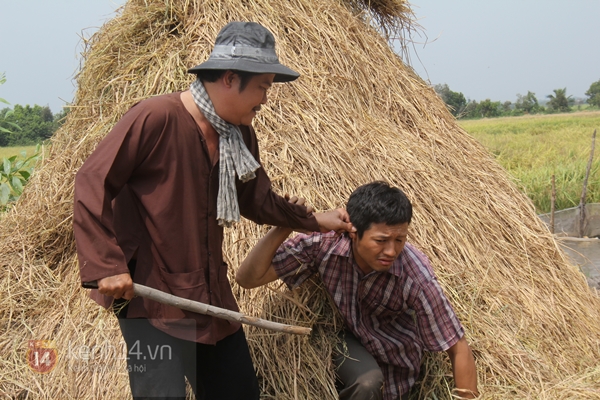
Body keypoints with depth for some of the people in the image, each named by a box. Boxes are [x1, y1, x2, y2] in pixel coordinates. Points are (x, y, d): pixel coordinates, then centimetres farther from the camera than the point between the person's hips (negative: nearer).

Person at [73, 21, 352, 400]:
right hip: (148, 294, -7)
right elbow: (94, 183, -16)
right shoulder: (156, 118, -18)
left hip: (210, 293, 8)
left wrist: (314, 221, 18)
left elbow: (259, 200, 19)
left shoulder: (241, 135, 4)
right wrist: (106, 265, -21)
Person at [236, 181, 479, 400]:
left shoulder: (416, 277, -33)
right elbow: (247, 278, -27)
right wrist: (284, 227, -39)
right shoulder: (324, 244, -28)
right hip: (342, 336, -1)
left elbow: (459, 350, -25)